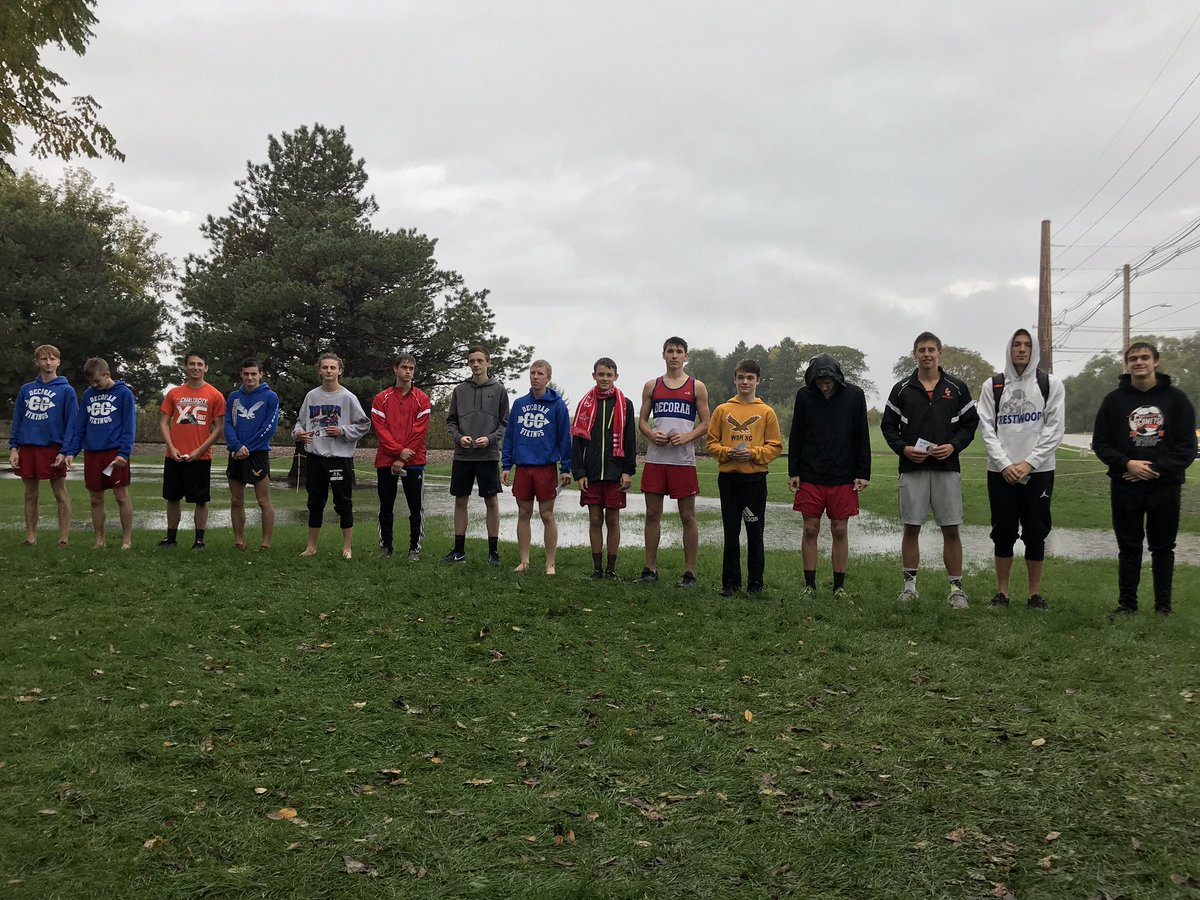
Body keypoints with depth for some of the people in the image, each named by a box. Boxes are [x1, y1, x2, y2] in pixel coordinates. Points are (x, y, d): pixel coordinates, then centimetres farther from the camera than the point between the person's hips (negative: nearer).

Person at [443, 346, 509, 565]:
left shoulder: (498, 390, 3)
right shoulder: (459, 390, 8)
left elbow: (505, 423, 3)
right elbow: (451, 421, 11)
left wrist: (490, 438, -13)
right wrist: (458, 437, -8)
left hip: (488, 455, -2)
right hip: (462, 455, 2)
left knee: (491, 501, 1)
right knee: (460, 501, 7)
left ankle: (493, 550, 10)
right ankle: (459, 550, 17)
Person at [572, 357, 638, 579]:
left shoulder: (625, 404, 3)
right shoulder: (586, 404, 5)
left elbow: (630, 440, 3)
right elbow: (577, 440, 4)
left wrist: (628, 471, -4)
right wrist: (579, 473, -3)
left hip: (615, 473, -1)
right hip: (591, 473, 1)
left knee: (613, 520, 4)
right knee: (595, 519, 4)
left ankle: (611, 567, 12)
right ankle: (597, 567, 11)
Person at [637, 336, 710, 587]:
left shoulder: (697, 387, 6)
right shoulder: (652, 386, 12)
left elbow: (705, 423, 4)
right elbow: (642, 421, 14)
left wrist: (687, 436, -14)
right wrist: (652, 434, -8)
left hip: (684, 459, -2)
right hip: (655, 458, 2)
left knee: (687, 516, 1)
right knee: (652, 514, 6)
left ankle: (690, 571, 8)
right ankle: (650, 568, 15)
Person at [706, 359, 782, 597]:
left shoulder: (766, 412, 4)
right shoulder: (722, 410, 7)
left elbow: (775, 446, 2)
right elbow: (711, 443, 7)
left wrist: (753, 453, -13)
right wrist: (726, 453, -11)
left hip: (755, 479, -1)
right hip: (728, 478, 1)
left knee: (755, 533, 5)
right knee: (731, 533, 6)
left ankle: (755, 582, 14)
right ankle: (730, 582, 14)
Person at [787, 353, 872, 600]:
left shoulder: (854, 395, -1)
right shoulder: (804, 395, 1)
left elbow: (862, 438, 3)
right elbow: (796, 436, 6)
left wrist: (863, 474, -1)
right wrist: (793, 472, 2)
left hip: (843, 478, -1)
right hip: (810, 477, 1)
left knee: (840, 531, 4)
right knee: (810, 530, 3)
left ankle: (839, 586, 13)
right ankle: (810, 585, 12)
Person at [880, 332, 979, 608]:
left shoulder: (957, 388, 7)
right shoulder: (901, 389, 7)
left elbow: (970, 423, 8)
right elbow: (888, 425, 8)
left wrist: (953, 446, -9)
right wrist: (903, 448, -8)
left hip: (947, 467, 0)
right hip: (912, 467, 0)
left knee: (951, 530, 0)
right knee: (911, 528, 4)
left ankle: (956, 588, 7)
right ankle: (910, 584, 13)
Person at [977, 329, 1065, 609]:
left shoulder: (1051, 384, 4)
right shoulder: (992, 386, 6)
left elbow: (1054, 429, -3)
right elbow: (987, 429, 1)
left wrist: (1028, 464, -11)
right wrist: (1005, 464, -11)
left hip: (1038, 470, -1)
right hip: (1001, 471, 1)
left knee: (1035, 533, 3)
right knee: (1003, 532, 4)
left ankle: (1035, 593, 12)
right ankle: (1002, 592, 12)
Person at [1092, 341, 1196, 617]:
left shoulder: (1176, 399, 1)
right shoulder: (1114, 400, 4)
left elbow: (1188, 446, -2)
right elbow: (1100, 443, 3)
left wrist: (1156, 468, -14)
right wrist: (1127, 464, -13)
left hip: (1165, 487, 0)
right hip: (1125, 488, 1)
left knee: (1163, 547, 8)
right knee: (1129, 547, 7)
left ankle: (1164, 606, 17)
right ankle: (1127, 603, 16)